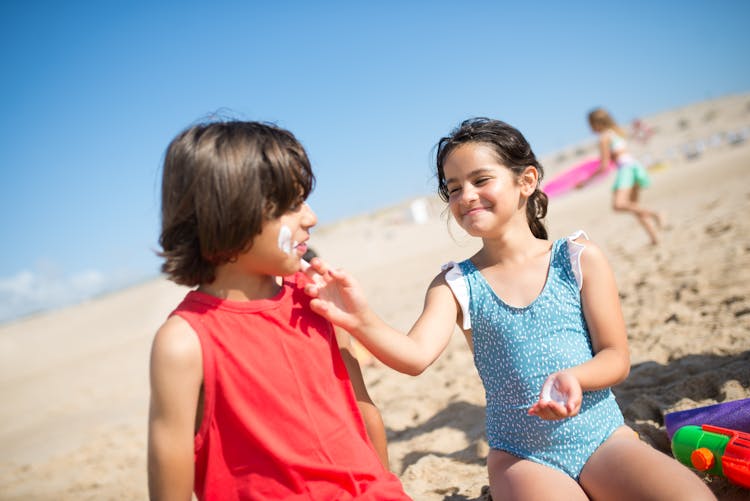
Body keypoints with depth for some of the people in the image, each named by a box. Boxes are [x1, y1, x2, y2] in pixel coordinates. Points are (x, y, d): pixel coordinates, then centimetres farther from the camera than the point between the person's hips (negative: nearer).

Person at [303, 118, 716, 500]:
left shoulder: (580, 258, 0)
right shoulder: (456, 285, 0)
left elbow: (616, 358, -1)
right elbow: (416, 355, -18)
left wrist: (572, 377, -24)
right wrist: (361, 321, -38)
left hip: (602, 436, 2)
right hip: (523, 456, -1)